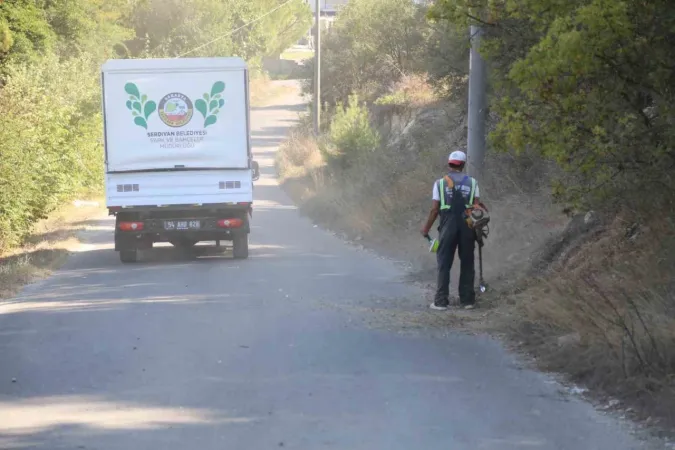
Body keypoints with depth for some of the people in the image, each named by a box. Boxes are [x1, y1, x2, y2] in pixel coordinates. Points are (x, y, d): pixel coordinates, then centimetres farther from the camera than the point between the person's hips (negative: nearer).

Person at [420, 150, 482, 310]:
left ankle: (441, 301, 2)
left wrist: (426, 228, 8)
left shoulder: (440, 183, 0)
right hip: (467, 226, 1)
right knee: (467, 264, 9)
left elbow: (434, 209, -2)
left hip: (448, 226, -1)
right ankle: (467, 300, 11)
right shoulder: (472, 182, 3)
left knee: (444, 264, 5)